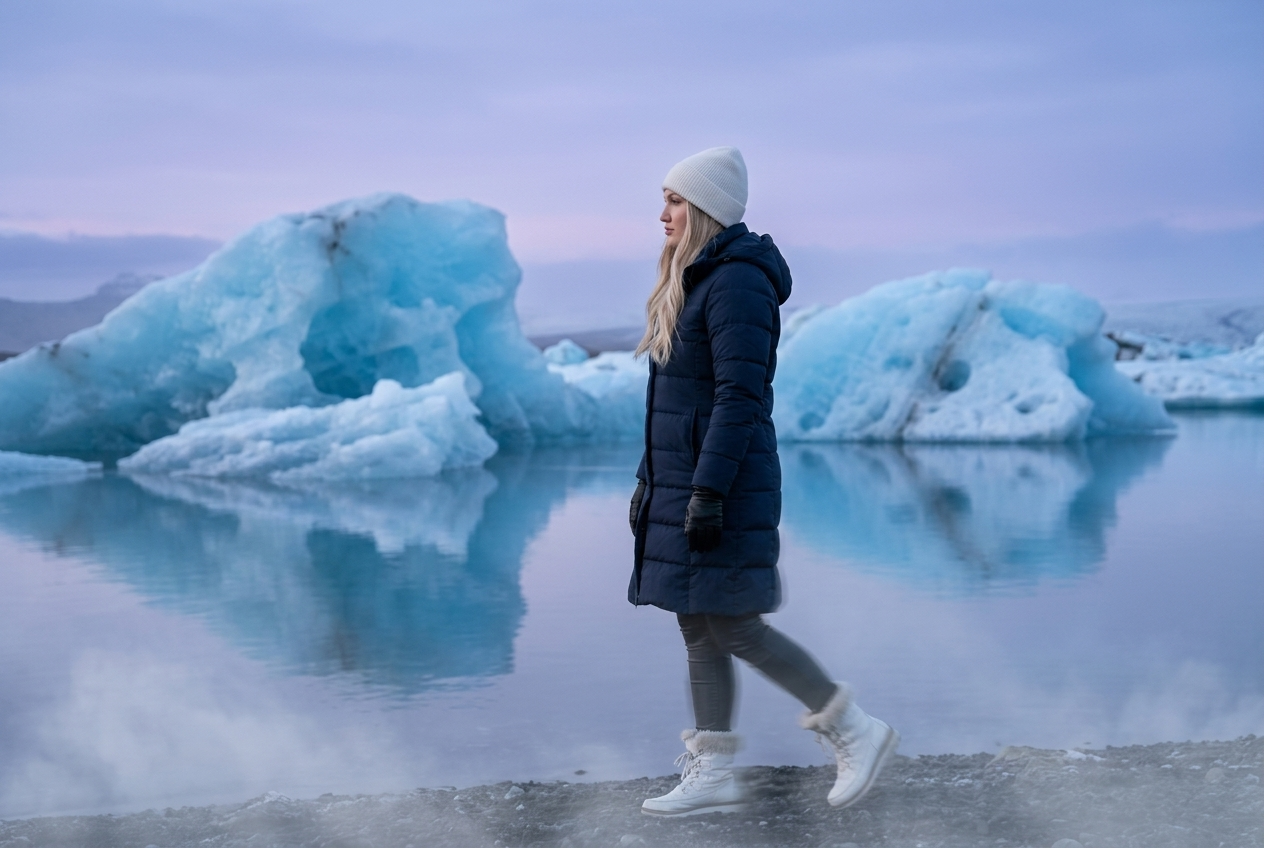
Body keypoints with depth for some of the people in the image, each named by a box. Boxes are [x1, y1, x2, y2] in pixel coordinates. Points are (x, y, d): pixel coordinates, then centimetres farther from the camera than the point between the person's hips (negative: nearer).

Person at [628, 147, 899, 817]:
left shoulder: (737, 282, -14)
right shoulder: (692, 279, 16)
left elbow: (739, 397, -21)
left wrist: (708, 492, -25)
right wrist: (649, 481, 19)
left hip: (723, 482, -10)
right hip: (681, 480, 10)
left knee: (732, 627, -5)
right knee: (698, 628, 9)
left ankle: (855, 730, 6)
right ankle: (711, 775, 15)